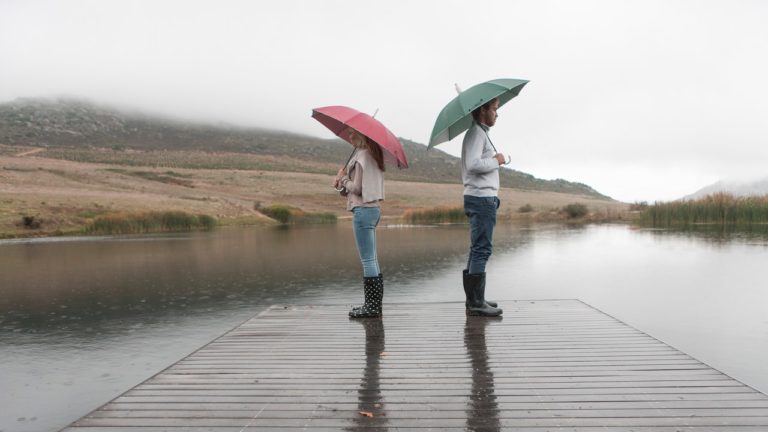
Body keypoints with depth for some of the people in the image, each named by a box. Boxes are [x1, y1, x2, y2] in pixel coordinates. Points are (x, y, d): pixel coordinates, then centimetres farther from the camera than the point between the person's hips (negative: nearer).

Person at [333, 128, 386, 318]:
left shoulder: (362, 155, -12)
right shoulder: (371, 155, 16)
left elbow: (357, 187, -15)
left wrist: (343, 179, 2)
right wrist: (343, 181, 4)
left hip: (363, 210, -10)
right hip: (372, 209, 10)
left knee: (368, 260, -6)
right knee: (372, 260, 12)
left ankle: (372, 306, -1)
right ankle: (374, 304, 19)